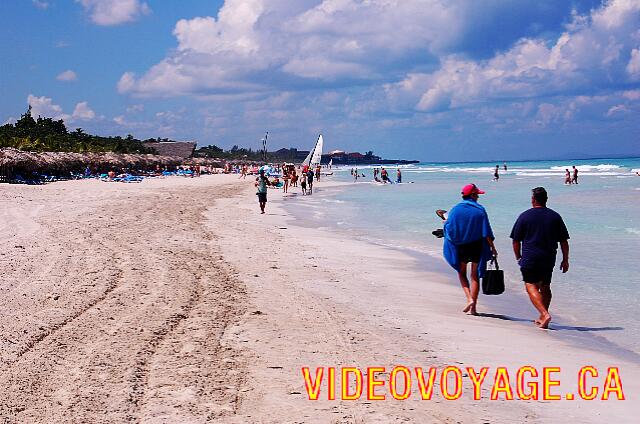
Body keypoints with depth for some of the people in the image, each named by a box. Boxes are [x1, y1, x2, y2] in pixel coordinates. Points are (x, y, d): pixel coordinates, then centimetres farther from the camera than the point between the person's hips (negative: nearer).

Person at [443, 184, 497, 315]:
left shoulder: (455, 210, -5)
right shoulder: (480, 210, -6)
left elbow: (448, 229, -3)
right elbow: (486, 232, -8)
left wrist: (445, 222, 19)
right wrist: (492, 247, 0)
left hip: (460, 247, 0)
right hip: (477, 246, 0)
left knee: (462, 273, 17)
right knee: (475, 275, 8)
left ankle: (469, 298, -4)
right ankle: (473, 307, 5)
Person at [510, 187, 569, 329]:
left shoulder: (525, 216, -3)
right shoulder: (555, 216, 5)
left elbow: (516, 241, 1)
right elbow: (564, 241, 6)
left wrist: (518, 257, 13)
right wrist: (565, 260, 13)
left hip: (530, 258, -4)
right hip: (549, 258, 4)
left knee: (531, 286, -3)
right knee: (545, 287, 16)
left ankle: (545, 314, -21)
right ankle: (542, 318, 22)